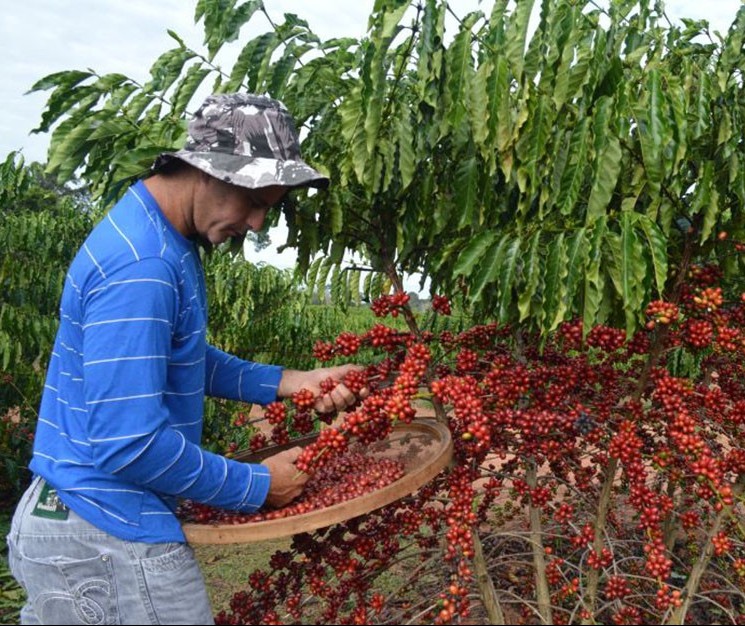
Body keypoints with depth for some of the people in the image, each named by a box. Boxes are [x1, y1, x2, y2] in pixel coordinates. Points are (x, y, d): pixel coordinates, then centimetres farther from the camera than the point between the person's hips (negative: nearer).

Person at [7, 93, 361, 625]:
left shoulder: (166, 241, 6)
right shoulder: (140, 267, -25)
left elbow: (181, 360, 16)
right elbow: (130, 444, -27)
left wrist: (287, 382, 4)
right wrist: (257, 486, -15)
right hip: (110, 540, -10)